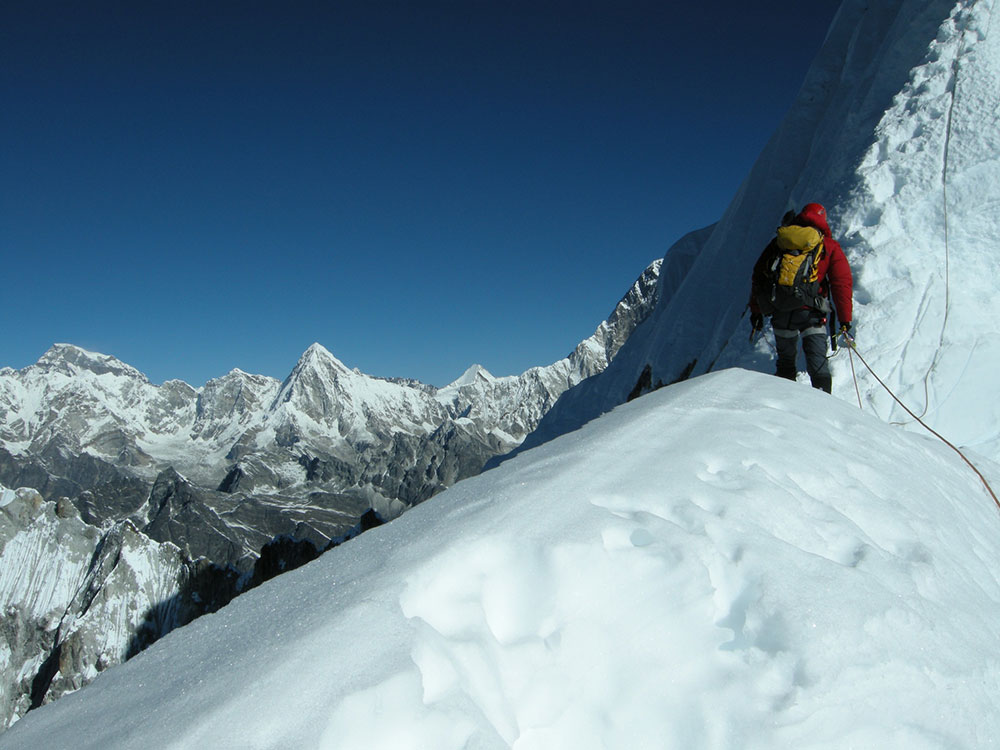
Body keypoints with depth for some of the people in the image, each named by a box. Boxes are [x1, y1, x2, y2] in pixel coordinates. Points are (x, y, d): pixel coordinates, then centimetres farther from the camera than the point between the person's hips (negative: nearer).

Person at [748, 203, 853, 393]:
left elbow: (757, 275, 17)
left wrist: (755, 310, 21)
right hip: (809, 310, -2)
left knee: (785, 361, 17)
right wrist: (845, 321, 3)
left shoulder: (779, 241, 19)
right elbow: (842, 283, 4)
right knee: (818, 364, -3)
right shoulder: (829, 246, 13)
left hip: (779, 311, 2)